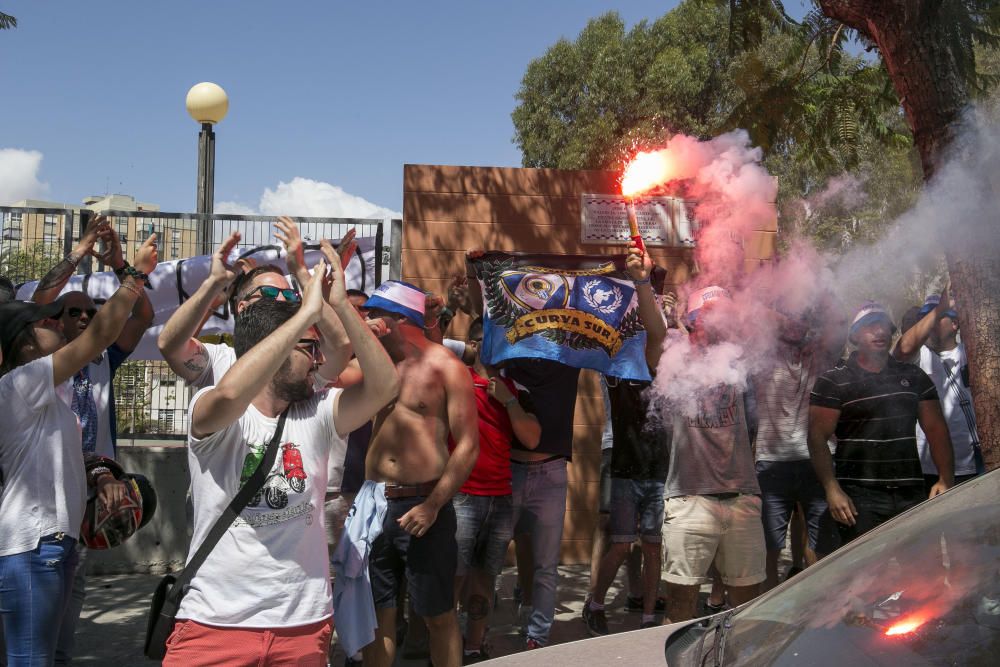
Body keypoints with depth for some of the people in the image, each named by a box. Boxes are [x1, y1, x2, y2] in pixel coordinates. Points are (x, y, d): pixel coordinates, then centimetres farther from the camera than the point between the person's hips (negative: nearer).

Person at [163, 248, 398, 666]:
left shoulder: (317, 414, 3)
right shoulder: (209, 411, -8)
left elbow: (384, 385, -11)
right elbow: (230, 394, -32)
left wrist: (341, 305, -18)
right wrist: (308, 311, -28)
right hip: (214, 623, -4)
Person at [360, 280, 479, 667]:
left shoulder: (444, 367, -5)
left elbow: (468, 446, -9)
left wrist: (433, 506, -15)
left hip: (423, 505, -5)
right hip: (374, 504, 5)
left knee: (438, 615, 5)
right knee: (377, 612, 10)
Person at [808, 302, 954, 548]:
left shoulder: (915, 377, 15)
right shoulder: (832, 382, 2)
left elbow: (936, 430, 14)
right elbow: (818, 437, -4)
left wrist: (946, 479, 0)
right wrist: (832, 489, -15)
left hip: (911, 495, 4)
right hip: (859, 497, -3)